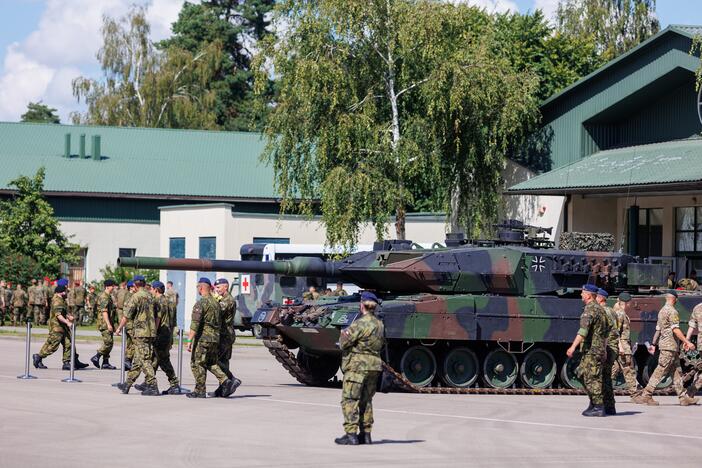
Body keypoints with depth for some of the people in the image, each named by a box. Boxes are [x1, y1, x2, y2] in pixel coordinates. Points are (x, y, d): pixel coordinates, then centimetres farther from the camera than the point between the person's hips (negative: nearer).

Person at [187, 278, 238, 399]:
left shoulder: (200, 303, -13)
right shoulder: (216, 303, 13)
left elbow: (195, 324, -19)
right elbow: (219, 323, 20)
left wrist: (189, 340, -18)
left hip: (202, 338, -8)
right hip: (215, 338, 8)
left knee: (197, 364, 1)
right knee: (212, 364, 17)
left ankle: (200, 391, 2)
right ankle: (226, 382, 0)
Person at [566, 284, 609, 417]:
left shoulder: (590, 309, -15)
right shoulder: (599, 308, 17)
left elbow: (583, 330, -26)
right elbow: (606, 331, 23)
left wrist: (573, 346, -30)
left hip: (592, 350, -10)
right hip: (600, 348, 10)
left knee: (592, 378, -7)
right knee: (583, 375, 16)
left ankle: (598, 408, -7)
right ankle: (593, 404, 20)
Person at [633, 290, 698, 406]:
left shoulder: (662, 311, 17)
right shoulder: (672, 311, -13)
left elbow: (658, 329, 22)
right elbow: (675, 330, -20)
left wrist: (653, 344, 25)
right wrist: (687, 342, -21)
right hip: (670, 345, -10)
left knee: (677, 371, 10)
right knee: (661, 371, -9)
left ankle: (683, 397, 10)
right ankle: (646, 395, -10)